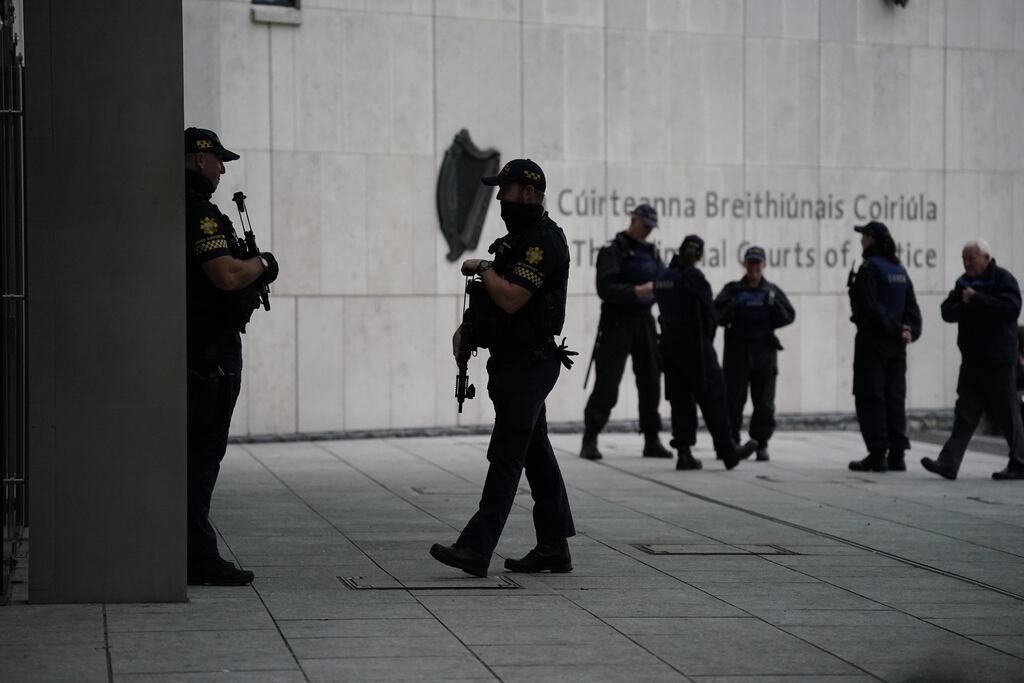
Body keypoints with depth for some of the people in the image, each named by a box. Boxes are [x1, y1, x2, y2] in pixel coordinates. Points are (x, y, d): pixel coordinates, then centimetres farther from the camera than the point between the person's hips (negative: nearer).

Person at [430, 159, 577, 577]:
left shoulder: (543, 242, -16)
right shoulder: (521, 237, 17)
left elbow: (510, 299, -25)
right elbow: (496, 295, 25)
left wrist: (482, 268, -10)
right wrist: (467, 327, 11)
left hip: (526, 365, -10)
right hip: (516, 364, 10)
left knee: (506, 457, -11)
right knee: (536, 455, 11)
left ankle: (476, 550, -13)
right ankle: (554, 548, 15)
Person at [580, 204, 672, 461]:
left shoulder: (651, 252, 15)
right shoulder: (613, 250, -6)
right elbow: (605, 289, -17)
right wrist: (637, 291, -26)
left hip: (644, 321, 6)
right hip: (618, 322, -6)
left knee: (650, 381, 6)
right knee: (607, 384, -9)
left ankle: (652, 441, 13)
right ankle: (590, 441, -3)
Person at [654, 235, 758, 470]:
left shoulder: (662, 277, 6)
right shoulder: (693, 277, -14)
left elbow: (665, 311, 9)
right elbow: (709, 314, -12)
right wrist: (708, 340, 6)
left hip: (670, 343, 6)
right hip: (694, 344, -6)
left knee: (680, 399, 8)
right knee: (712, 397, 2)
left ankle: (684, 453, 5)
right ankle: (728, 451, 8)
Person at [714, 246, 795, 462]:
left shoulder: (772, 292, 10)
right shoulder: (733, 290, 7)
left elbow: (789, 316, 3)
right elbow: (716, 314, -3)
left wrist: (774, 305, -14)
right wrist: (731, 308, -21)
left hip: (764, 352, 1)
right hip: (737, 350, -1)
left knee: (764, 401, 1)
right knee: (732, 399, -3)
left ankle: (761, 444, 8)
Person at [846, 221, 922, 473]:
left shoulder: (869, 268, -11)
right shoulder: (899, 269, 13)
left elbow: (869, 306, -19)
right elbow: (911, 306, 9)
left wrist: (897, 329, -15)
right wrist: (911, 330, -3)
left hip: (872, 341, -7)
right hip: (896, 346, 7)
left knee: (870, 397, -3)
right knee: (895, 397, 8)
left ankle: (877, 454, -7)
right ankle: (897, 454, 7)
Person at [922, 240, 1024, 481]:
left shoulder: (1003, 279, -8)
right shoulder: (964, 282, 14)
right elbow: (947, 311, 9)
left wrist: (976, 300, -19)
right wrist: (965, 306, -11)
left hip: (998, 363, -6)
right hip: (972, 361, 6)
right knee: (965, 415, 2)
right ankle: (948, 463, -4)